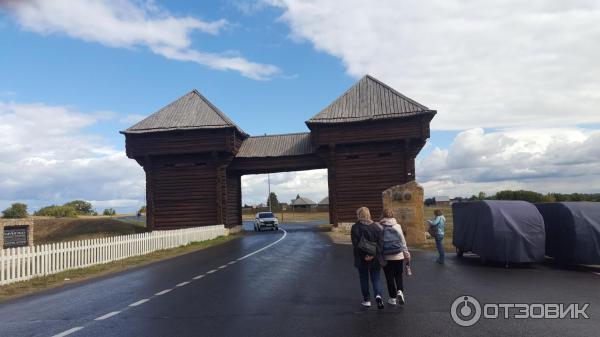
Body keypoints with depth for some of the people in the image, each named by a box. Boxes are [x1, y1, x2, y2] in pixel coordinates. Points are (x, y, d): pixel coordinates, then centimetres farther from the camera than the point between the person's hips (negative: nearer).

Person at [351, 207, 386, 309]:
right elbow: (380, 243, -4)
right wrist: (374, 255, -8)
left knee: (364, 278, 12)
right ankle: (378, 295, -11)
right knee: (376, 277, 11)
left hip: (361, 258, -2)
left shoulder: (355, 227, -8)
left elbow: (355, 244, -13)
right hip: (375, 258, 2)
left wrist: (363, 256, -11)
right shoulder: (376, 226, 1)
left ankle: (366, 300, 17)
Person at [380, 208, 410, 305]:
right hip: (398, 256, 1)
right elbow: (403, 242, 1)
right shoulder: (397, 226, -3)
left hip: (386, 257, -1)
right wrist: (407, 255, 9)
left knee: (389, 278, 10)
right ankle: (400, 291, -5)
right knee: (398, 276, 16)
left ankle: (393, 298, 16)